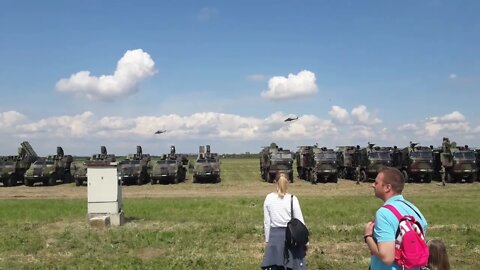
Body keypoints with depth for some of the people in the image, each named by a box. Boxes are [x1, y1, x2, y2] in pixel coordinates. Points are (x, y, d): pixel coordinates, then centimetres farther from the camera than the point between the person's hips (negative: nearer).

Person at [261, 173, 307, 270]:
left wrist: (267, 239, 11)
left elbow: (267, 222, 2)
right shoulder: (292, 199, -9)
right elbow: (300, 222, -5)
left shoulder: (268, 198, -3)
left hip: (274, 235, 2)